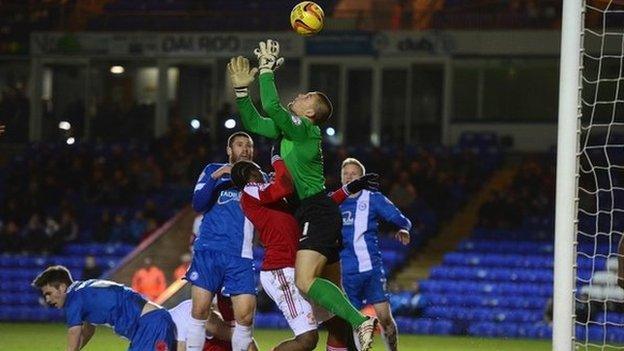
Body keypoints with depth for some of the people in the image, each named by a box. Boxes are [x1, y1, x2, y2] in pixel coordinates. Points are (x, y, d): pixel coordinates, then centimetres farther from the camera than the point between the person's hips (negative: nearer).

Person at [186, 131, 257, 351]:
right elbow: (198, 205, 2)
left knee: (245, 315, -10)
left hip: (239, 257, 1)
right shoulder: (213, 171, 14)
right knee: (199, 311, -8)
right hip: (208, 250, -1)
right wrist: (214, 177, -11)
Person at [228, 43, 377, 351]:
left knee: (305, 282, -23)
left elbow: (271, 106, -24)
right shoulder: (289, 128, 16)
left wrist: (267, 67, -16)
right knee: (332, 289, 12)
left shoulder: (305, 128, -11)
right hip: (312, 213, 10)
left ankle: (360, 322, -27)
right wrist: (242, 89, 12)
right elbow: (253, 122, 23)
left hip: (318, 212, -10)